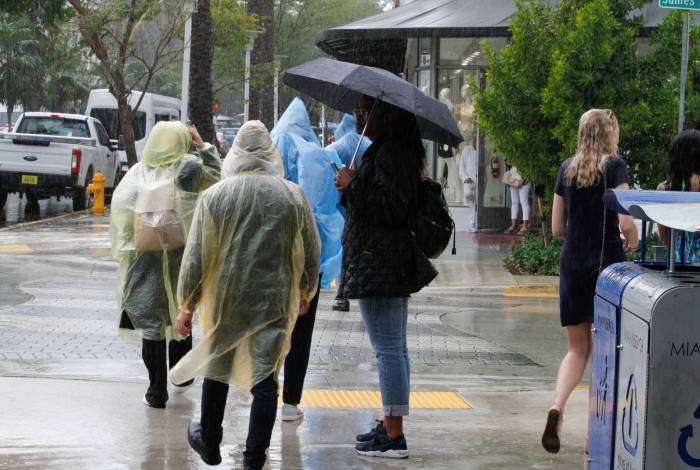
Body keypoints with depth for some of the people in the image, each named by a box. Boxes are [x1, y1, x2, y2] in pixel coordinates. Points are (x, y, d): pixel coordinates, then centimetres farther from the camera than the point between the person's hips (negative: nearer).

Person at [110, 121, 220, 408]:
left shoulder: (138, 172, 0)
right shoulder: (188, 168, -5)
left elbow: (118, 206, -4)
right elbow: (217, 178, 11)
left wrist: (123, 247, 4)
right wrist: (203, 147, 11)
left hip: (143, 259, 0)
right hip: (179, 254, 0)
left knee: (151, 322, 2)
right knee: (179, 317, 21)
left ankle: (157, 391, 1)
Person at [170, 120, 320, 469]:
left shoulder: (214, 196, -6)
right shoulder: (293, 196, -3)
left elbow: (195, 257, -6)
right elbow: (310, 254, 6)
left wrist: (187, 306, 3)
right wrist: (305, 293, 23)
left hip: (224, 301, 0)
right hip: (275, 303, 0)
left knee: (217, 371, 19)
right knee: (265, 380, 4)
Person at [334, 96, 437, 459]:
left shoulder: (389, 153, -16)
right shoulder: (395, 150, 17)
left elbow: (392, 207, -24)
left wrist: (353, 186, -15)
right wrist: (352, 187, 18)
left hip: (378, 265, -11)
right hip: (393, 264, 11)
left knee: (388, 350, -9)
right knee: (394, 349, 15)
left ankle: (394, 437, -8)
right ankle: (391, 427, 23)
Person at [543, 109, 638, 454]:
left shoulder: (567, 169, 8)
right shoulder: (615, 167, -7)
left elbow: (557, 228, 9)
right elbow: (625, 222, -16)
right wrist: (633, 243, 3)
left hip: (572, 265, 4)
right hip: (607, 264, -4)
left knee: (577, 348, 12)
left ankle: (557, 406, -15)